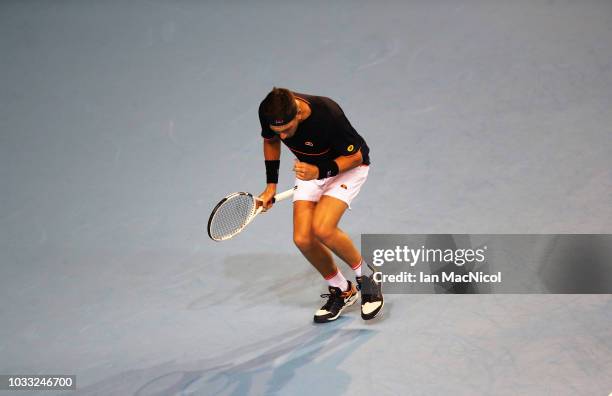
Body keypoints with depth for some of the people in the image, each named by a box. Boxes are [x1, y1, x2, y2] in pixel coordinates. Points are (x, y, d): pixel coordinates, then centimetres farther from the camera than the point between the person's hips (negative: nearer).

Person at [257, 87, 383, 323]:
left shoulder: (328, 114, -37)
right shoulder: (268, 112, -21)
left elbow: (356, 156, -22)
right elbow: (270, 141, 4)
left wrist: (320, 171, -36)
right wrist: (271, 185, 1)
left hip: (348, 167, -5)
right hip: (310, 169, 5)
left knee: (322, 229, -26)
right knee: (302, 239, -9)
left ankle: (366, 276, 1)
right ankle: (342, 291, 16)